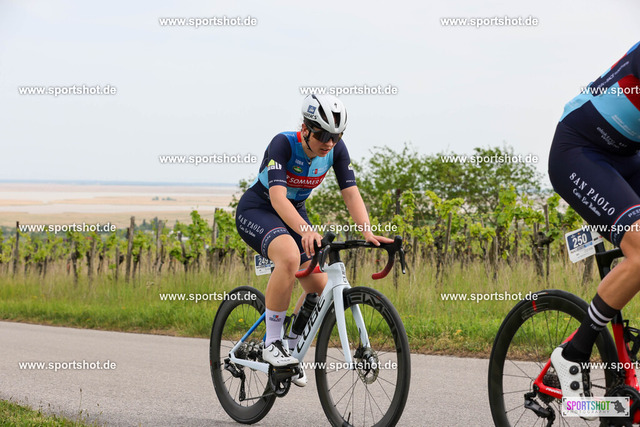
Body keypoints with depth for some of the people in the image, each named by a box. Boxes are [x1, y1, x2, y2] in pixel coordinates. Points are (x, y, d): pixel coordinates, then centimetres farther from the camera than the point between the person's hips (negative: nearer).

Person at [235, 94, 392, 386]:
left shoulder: (336, 150, -13)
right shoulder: (283, 144, -29)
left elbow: (351, 193, -17)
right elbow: (277, 196, -39)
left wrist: (368, 232, -34)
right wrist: (305, 230, -56)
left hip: (294, 213, 7)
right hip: (257, 211, -7)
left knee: (320, 288, -4)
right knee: (290, 256, -37)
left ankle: (290, 349, 19)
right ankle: (272, 343, -25)